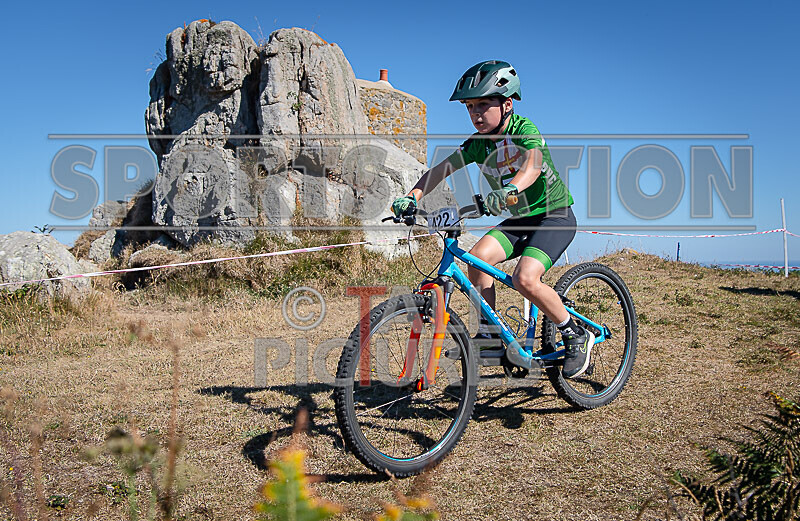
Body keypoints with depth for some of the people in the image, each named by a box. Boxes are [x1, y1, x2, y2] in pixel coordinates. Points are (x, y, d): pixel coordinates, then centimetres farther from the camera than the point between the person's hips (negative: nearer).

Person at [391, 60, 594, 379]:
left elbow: (533, 163, -40)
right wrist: (412, 196, -29)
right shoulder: (478, 143, -1)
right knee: (478, 256, -20)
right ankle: (488, 332, -5)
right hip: (520, 220, 6)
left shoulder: (524, 129, -19)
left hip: (554, 215, -6)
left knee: (525, 279, -26)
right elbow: (443, 168, -11)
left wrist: (510, 190, -61)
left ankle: (576, 336, -5)